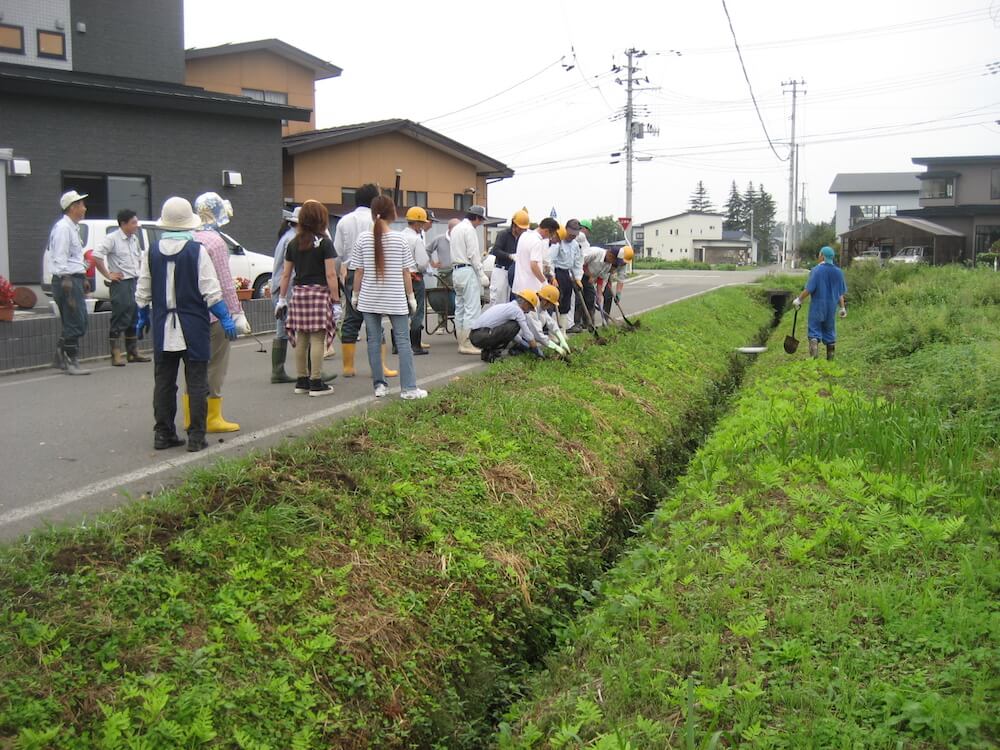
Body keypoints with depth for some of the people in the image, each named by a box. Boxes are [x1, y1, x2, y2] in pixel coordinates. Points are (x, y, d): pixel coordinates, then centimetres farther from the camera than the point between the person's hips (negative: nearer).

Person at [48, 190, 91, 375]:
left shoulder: (73, 227, 18)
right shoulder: (63, 228, -12)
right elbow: (60, 259, -18)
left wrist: (83, 279, 22)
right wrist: (66, 282, -22)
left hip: (75, 280, 10)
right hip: (68, 281, -10)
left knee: (74, 324, 13)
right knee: (75, 323, -7)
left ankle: (61, 358, 21)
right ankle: (71, 363, -1)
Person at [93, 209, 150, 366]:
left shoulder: (134, 239, 13)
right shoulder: (112, 239, -11)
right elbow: (96, 256, -20)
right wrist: (108, 275, -17)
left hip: (135, 283, 8)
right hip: (121, 284, -8)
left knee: (134, 319, 13)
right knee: (119, 321, -5)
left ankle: (133, 352, 23)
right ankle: (116, 356, -2)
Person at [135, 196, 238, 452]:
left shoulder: (152, 251, 2)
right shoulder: (196, 251, -10)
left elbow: (143, 292, 8)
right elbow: (211, 292, -11)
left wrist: (142, 318, 22)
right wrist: (226, 318, -2)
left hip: (163, 329, 4)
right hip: (193, 328, -4)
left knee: (164, 382, 12)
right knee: (196, 383, 3)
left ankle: (163, 434, 16)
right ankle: (196, 436, 3)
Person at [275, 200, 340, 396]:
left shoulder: (293, 244, 9)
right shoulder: (324, 243, -5)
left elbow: (286, 274, 12)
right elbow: (330, 275, -10)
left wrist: (282, 299, 17)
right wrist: (336, 300, -7)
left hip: (299, 293, 5)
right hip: (319, 292, -5)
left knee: (301, 339, 11)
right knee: (317, 339, -3)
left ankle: (301, 380, 18)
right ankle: (316, 382, -1)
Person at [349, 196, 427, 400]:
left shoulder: (363, 238, -4)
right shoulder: (399, 239, -6)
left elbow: (359, 271, -1)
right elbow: (406, 272, -2)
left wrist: (355, 294, 12)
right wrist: (411, 296, 8)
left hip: (369, 299, 1)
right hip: (395, 299, -1)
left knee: (374, 341, 10)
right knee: (403, 341, 3)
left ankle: (379, 385, 12)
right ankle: (408, 388, 1)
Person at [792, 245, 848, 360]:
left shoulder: (816, 270, -11)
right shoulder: (838, 272, 5)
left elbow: (809, 289, -15)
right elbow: (841, 293, 6)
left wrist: (799, 299, -5)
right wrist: (843, 308, 12)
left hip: (817, 306, -4)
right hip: (832, 306, 4)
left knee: (814, 331, -1)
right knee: (829, 331, 14)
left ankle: (814, 356, -16)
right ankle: (830, 358, 18)